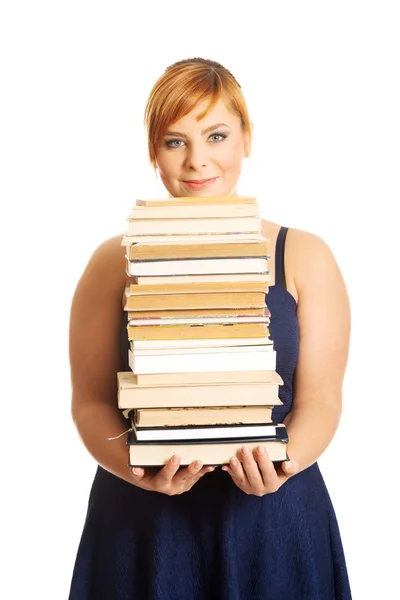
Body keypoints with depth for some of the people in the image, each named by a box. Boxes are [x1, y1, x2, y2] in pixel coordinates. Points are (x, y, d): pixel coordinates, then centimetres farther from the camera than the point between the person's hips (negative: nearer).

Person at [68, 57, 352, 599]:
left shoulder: (305, 258, 3)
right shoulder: (116, 261, 2)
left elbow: (321, 400, -1)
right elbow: (91, 401, -1)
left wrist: (283, 464, -20)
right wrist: (141, 471, -19)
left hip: (274, 520, 0)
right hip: (143, 521, 0)